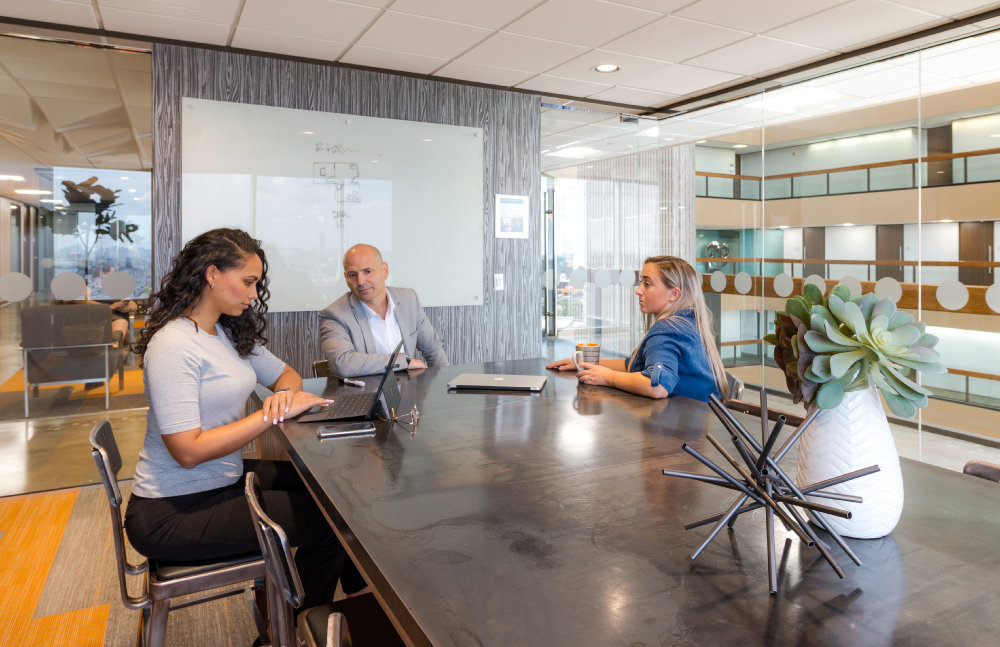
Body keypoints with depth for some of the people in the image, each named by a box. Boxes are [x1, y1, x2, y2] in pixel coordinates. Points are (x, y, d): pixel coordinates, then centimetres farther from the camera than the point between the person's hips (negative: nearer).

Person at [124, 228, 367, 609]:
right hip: (173, 513, -8)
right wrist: (273, 416, -26)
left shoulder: (232, 334, 5)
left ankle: (361, 598, 20)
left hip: (225, 479, 8)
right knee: (324, 522, -12)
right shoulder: (173, 346, -21)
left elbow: (286, 374, 15)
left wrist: (283, 395, -9)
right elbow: (188, 451, -26)